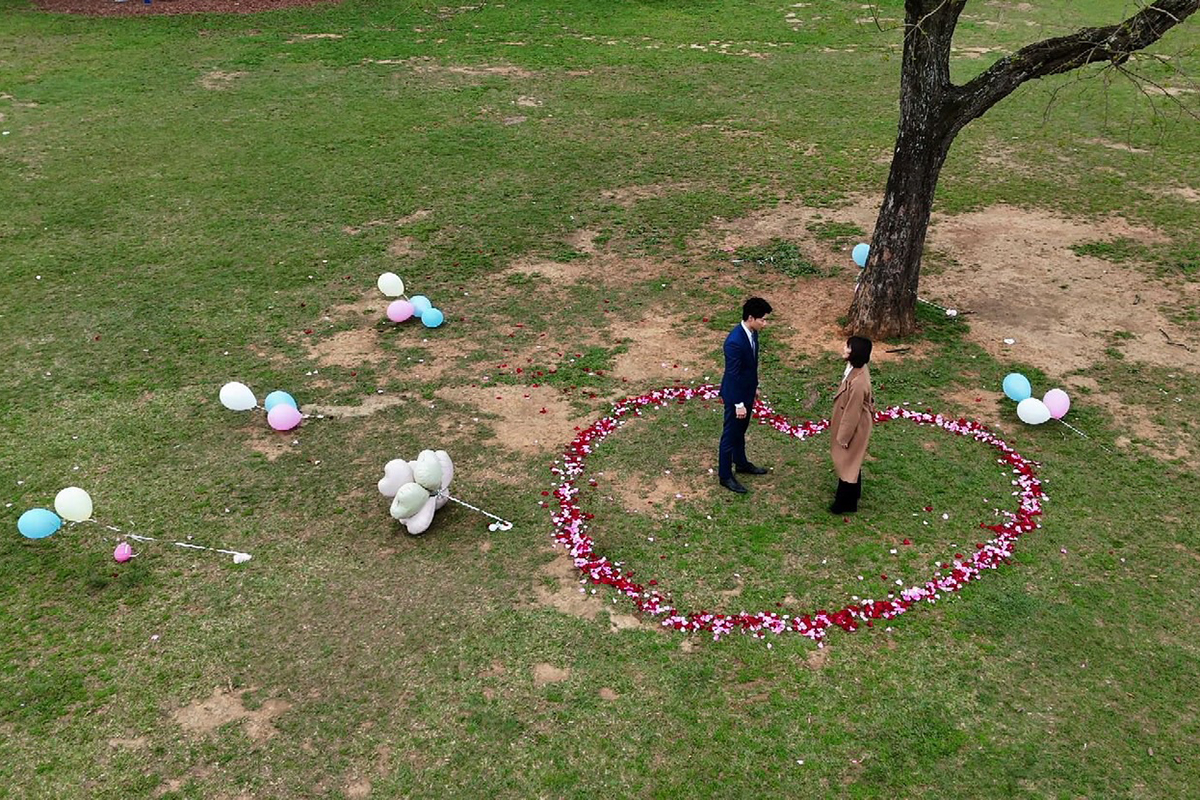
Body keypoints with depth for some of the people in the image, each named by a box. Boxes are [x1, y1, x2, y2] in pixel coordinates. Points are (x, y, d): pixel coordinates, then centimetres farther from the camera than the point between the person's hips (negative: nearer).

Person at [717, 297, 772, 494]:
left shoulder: (752, 333, -4)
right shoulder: (735, 342, -32)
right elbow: (733, 375, -27)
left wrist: (755, 387, 20)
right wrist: (738, 403, -22)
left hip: (747, 391, 9)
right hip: (736, 394, -9)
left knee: (741, 430, 26)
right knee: (730, 434, 7)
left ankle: (741, 463, 45)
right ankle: (725, 475, 21)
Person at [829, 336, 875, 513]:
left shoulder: (858, 382, -37)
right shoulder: (856, 368, -7)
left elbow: (853, 412, -27)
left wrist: (844, 436, -16)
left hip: (854, 427, -9)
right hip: (852, 424, 9)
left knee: (847, 462, 10)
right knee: (850, 461, 26)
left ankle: (845, 503, 28)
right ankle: (852, 494, 47)